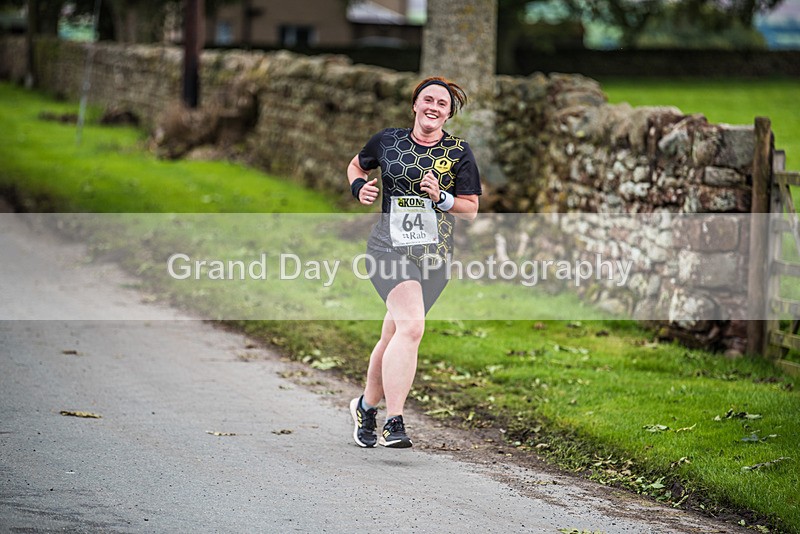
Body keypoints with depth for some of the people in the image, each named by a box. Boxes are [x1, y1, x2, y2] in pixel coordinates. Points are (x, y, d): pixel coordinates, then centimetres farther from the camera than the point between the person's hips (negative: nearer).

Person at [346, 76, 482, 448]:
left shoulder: (458, 152, 6)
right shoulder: (388, 141, 6)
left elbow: (470, 209, 8)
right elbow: (356, 165, 25)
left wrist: (441, 198, -10)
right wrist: (359, 187, 3)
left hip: (434, 252, 2)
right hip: (389, 246, -2)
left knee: (394, 337, 10)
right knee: (411, 325, -24)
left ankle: (366, 406, 36)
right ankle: (393, 424, -28)